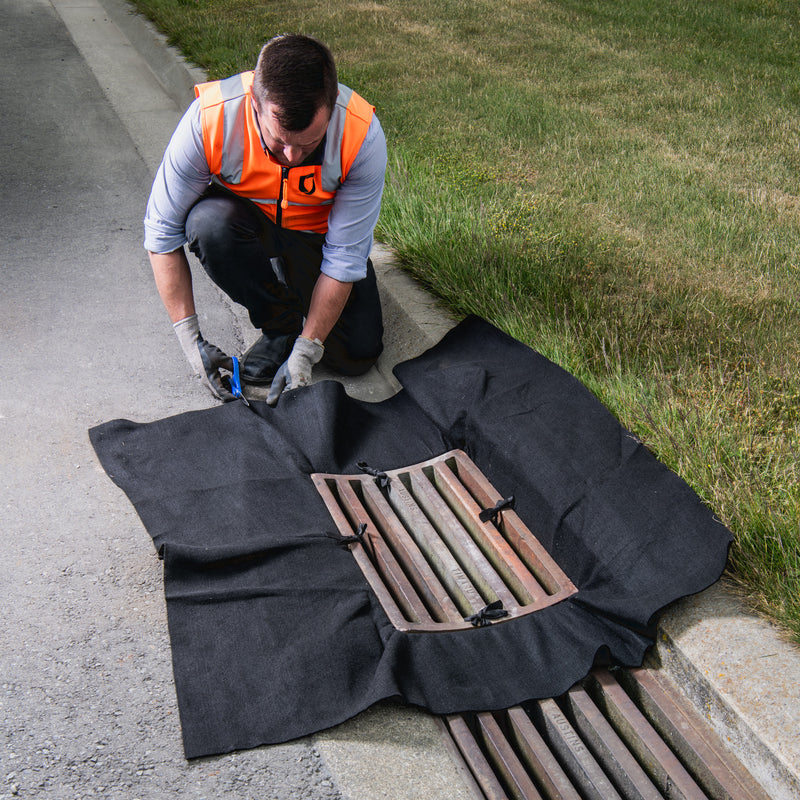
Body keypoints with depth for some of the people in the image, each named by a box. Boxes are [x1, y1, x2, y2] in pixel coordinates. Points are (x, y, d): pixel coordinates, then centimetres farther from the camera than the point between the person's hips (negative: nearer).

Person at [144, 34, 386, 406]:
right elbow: (162, 231, -20)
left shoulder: (362, 134, -31)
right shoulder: (208, 120, -32)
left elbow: (345, 259, -24)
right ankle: (281, 322, -9)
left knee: (357, 354, -18)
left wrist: (304, 353, -25)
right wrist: (190, 339, -23)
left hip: (321, 236, 0)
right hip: (248, 228, 1)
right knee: (208, 221, -35)